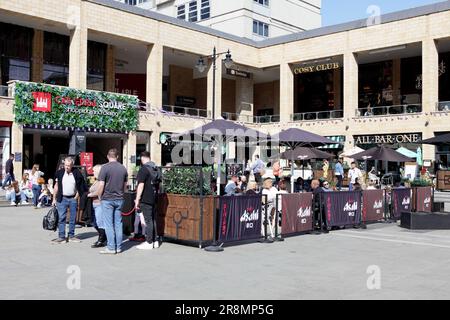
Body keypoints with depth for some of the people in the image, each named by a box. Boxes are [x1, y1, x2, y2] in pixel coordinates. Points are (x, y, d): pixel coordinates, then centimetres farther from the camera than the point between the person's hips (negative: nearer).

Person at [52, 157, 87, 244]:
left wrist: (76, 197, -5)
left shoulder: (76, 173, -4)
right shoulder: (60, 173, 1)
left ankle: (71, 236, 16)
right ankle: (61, 237, 0)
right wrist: (54, 199, 5)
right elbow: (56, 186, 7)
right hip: (62, 198, 0)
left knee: (73, 218, 6)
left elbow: (80, 187, 1)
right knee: (62, 218, -3)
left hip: (73, 198, 0)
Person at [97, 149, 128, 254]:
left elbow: (101, 185, -12)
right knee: (118, 223, 9)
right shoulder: (123, 168, 6)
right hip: (119, 199, 5)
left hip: (107, 199, -5)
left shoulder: (105, 167, -10)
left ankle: (111, 248, 2)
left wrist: (100, 197, 1)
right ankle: (118, 247, 13)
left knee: (108, 224, 0)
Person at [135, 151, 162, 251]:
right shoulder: (157, 169, 12)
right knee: (153, 219, 14)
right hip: (154, 198, 8)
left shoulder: (144, 169, -14)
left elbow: (141, 185, -17)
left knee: (148, 220, -3)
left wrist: (137, 200, -13)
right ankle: (155, 241, 19)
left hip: (146, 199, -8)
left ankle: (149, 243, 1)